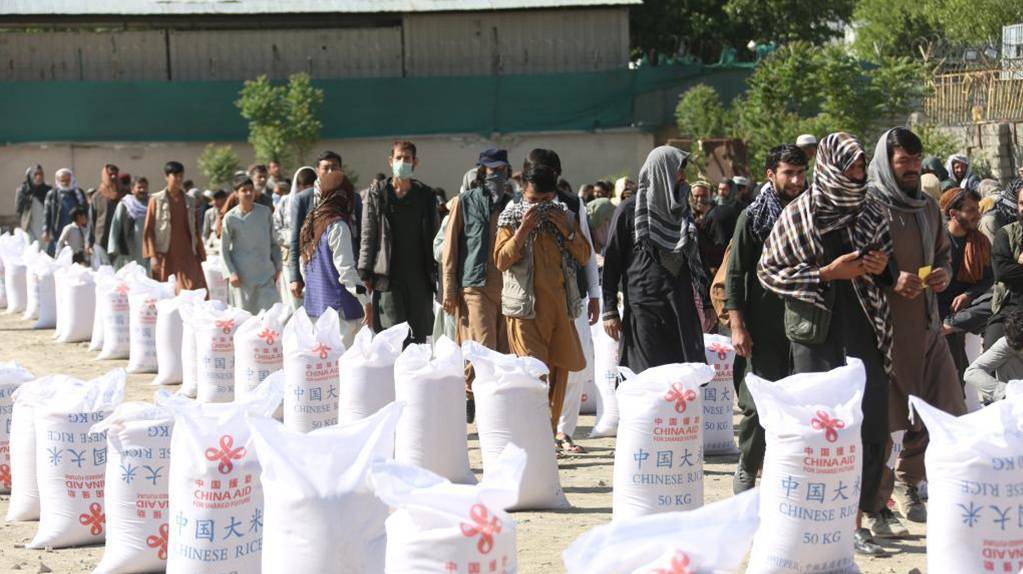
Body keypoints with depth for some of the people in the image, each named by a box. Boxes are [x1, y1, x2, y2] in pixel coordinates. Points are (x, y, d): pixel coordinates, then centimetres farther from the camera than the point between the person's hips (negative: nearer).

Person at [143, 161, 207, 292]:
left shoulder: (190, 201, 12)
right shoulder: (156, 200, 2)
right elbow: (148, 231, 0)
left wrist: (200, 255, 10)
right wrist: (152, 256, -9)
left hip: (188, 256, 3)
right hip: (165, 256, -2)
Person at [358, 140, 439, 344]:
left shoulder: (426, 195, 11)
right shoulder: (377, 194, 5)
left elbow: (435, 236, 12)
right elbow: (367, 237, 4)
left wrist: (435, 274, 5)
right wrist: (365, 275, -2)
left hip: (419, 277, 3)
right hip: (387, 278, -2)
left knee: (419, 335, 4)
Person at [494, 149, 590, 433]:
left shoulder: (564, 215, 12)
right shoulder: (512, 216, 3)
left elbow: (584, 256, 8)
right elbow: (501, 260, -6)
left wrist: (565, 229, -6)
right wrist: (524, 228, -14)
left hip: (559, 303, 4)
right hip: (526, 305, -4)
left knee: (560, 370, 5)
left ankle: (550, 433, 14)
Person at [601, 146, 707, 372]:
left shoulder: (682, 210, 16)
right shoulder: (629, 211, -1)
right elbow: (611, 261, -2)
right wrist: (609, 310, -8)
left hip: (681, 309, 5)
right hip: (644, 309, -5)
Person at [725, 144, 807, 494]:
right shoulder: (753, 217, 1)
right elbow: (734, 274, -1)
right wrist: (737, 326, -9)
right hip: (763, 329, -3)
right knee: (759, 404, -4)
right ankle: (746, 472, 10)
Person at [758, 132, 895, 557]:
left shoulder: (871, 213, 10)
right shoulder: (799, 215, -1)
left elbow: (886, 270, 22)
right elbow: (768, 270, -2)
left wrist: (882, 269, -3)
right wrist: (828, 273, -12)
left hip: (866, 332, 4)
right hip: (817, 334, -3)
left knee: (873, 427, -2)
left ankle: (856, 521, 7)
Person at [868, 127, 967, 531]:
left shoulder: (928, 207, 12)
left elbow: (944, 254, 24)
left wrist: (943, 274, 1)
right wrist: (891, 281, -24)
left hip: (926, 325, 7)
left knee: (937, 411, 10)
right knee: (880, 418, -3)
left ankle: (908, 485, 30)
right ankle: (874, 507, 7)